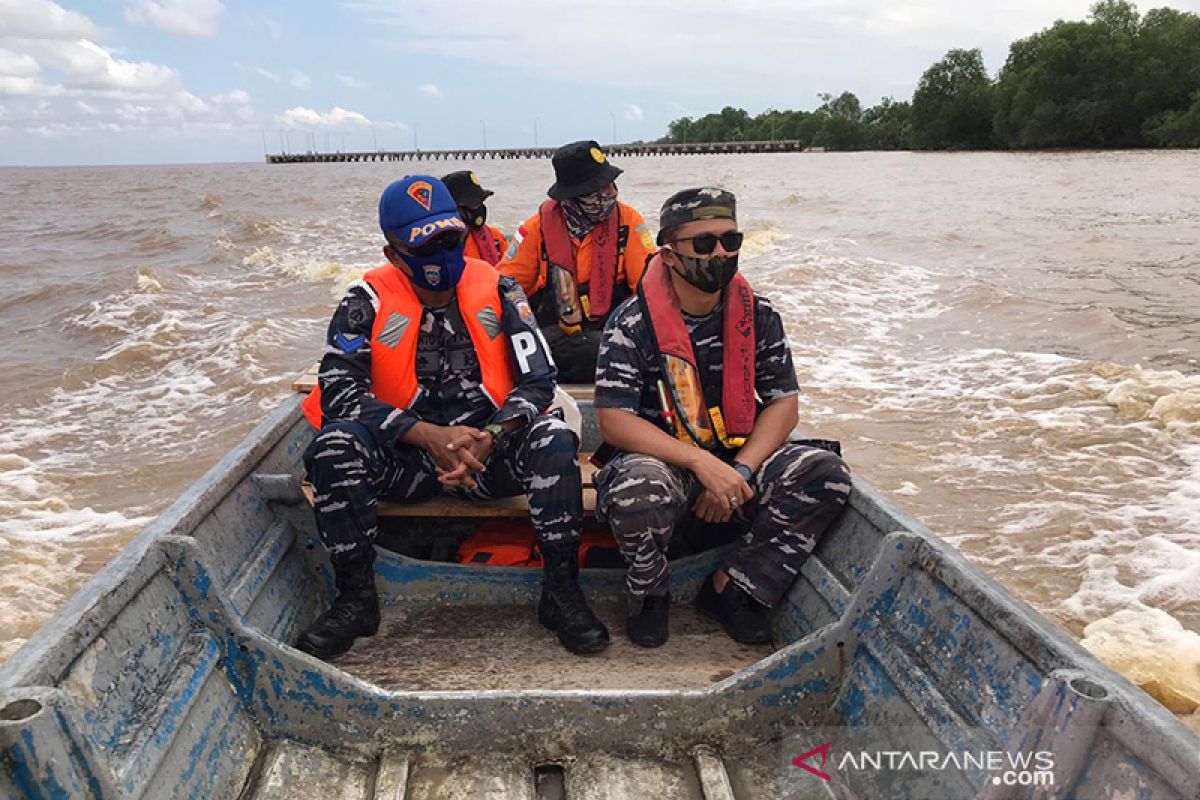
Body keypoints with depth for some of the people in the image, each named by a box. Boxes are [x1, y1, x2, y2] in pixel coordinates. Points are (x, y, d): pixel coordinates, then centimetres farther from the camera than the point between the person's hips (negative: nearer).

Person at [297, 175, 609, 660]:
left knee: (553, 439, -28)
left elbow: (536, 380, -6)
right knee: (334, 445, -28)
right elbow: (337, 391, -16)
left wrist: (489, 439, -24)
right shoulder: (369, 301, -4)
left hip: (490, 451, 0)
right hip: (405, 457, 0)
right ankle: (355, 601, -11)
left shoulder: (496, 289, -1)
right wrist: (429, 436, -26)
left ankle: (561, 593, -15)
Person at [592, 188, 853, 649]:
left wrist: (740, 471, -15)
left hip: (738, 460, 4)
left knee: (825, 475, -19)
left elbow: (784, 403, 2)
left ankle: (730, 587, -4)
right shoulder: (633, 323, -12)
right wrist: (702, 462, -27)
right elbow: (613, 421, -17)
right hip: (662, 460, -4)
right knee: (636, 492, -38)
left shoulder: (758, 315, 1)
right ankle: (650, 591, -3)